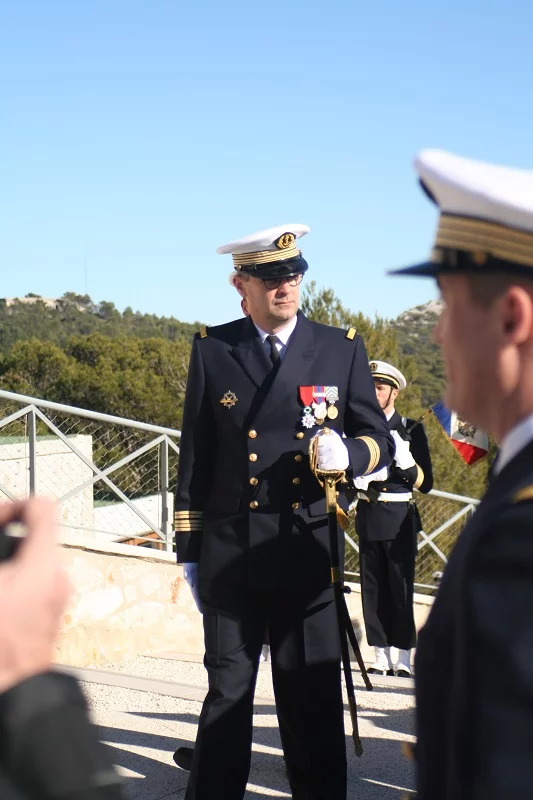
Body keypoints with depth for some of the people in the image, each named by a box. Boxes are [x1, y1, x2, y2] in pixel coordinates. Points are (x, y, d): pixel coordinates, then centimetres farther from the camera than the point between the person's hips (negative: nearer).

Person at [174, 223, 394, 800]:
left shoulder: (342, 350, 5)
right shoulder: (212, 350, 4)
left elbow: (379, 439, 10)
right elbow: (195, 456, 6)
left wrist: (349, 455, -14)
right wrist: (188, 550, 5)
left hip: (307, 551, 0)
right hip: (229, 551, 0)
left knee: (312, 698, 6)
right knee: (227, 692, 7)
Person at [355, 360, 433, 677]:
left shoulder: (411, 430, 2)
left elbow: (425, 483, -1)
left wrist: (405, 459, -17)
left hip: (400, 518, -3)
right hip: (368, 516, 3)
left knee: (401, 587, -4)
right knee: (374, 587, 3)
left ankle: (403, 658, 1)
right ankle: (382, 655, 9)